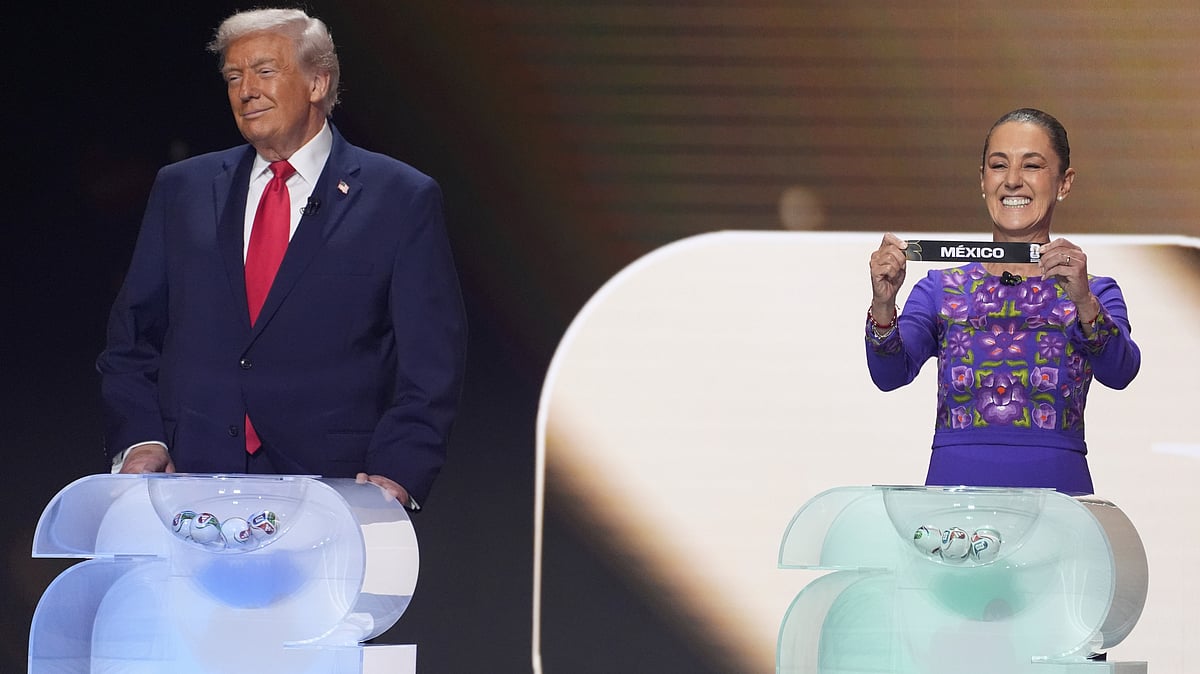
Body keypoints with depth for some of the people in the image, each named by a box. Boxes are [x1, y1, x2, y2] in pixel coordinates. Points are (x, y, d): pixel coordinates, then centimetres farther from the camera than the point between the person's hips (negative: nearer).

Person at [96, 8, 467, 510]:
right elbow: (131, 338, 16)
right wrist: (139, 440, -1)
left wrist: (395, 473, -13)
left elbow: (431, 364, 0)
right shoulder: (181, 190, 16)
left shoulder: (403, 200, 5)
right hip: (190, 485, 2)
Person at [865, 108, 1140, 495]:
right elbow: (891, 373, -1)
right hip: (954, 485, 1)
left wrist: (1084, 304, -27)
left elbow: (1119, 372, -8)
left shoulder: (1094, 292, 10)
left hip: (1056, 492, -1)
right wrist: (883, 305, -20)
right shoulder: (940, 289, 14)